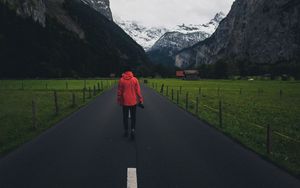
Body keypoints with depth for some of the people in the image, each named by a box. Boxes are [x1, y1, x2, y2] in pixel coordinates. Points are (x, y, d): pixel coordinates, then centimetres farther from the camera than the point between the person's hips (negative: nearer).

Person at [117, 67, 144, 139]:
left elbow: (119, 92, -1)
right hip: (133, 101, 0)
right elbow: (138, 91, -5)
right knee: (133, 117, 9)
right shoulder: (135, 79, -6)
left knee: (125, 117, 13)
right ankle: (133, 129, -6)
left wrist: (119, 101, 9)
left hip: (125, 102, 0)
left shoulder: (121, 80, -5)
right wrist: (140, 100, 3)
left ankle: (126, 131, 20)